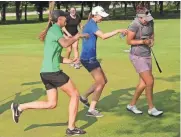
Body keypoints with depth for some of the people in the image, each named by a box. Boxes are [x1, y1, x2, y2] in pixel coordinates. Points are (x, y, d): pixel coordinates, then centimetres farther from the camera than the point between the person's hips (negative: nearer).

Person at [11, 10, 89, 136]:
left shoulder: (51, 31, 22)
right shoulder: (55, 29, -6)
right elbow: (65, 44, -26)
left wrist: (71, 61, 15)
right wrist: (78, 36, -11)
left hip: (46, 72, 9)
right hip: (53, 72, -9)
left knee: (51, 104, 13)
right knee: (75, 94, 2)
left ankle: (19, 107, 11)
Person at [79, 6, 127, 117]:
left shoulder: (91, 24, 15)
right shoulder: (91, 24, -15)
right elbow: (103, 36, -29)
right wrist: (118, 31, -25)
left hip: (91, 58, 10)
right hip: (88, 58, -10)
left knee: (103, 81, 14)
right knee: (101, 83, -5)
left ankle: (84, 97, 25)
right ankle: (91, 110, 0)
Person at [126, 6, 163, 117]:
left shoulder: (150, 22, -4)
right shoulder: (134, 25, -23)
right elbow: (129, 41, -14)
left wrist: (152, 40, -7)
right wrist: (143, 42, -25)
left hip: (147, 55, 8)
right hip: (137, 57, -8)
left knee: (143, 83, 12)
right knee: (150, 82, -11)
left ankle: (132, 105, 27)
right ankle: (151, 109, 4)